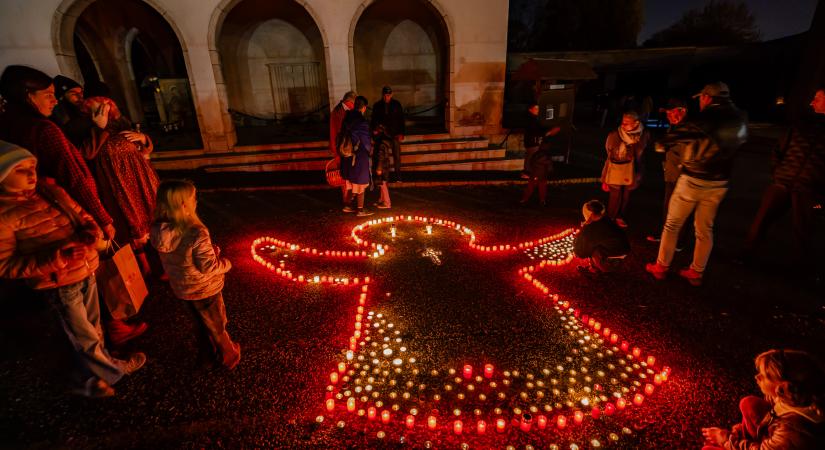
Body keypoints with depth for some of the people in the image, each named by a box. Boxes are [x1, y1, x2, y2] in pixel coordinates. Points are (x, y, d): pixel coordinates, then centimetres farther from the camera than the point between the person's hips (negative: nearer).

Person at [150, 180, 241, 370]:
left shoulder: (158, 232, -14)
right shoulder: (197, 234, -35)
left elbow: (181, 257, -1)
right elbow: (209, 267, -28)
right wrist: (226, 263, -9)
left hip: (182, 288, 6)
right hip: (205, 289, -6)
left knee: (203, 323, 29)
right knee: (217, 325, 19)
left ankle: (206, 355, 49)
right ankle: (229, 357, 42)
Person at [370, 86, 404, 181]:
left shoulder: (396, 105, 4)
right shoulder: (377, 105, 6)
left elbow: (401, 120, 5)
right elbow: (373, 119, 11)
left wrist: (401, 133, -2)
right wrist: (374, 129, -6)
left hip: (395, 134, 0)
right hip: (382, 134, 1)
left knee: (397, 155, 0)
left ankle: (398, 175, 8)